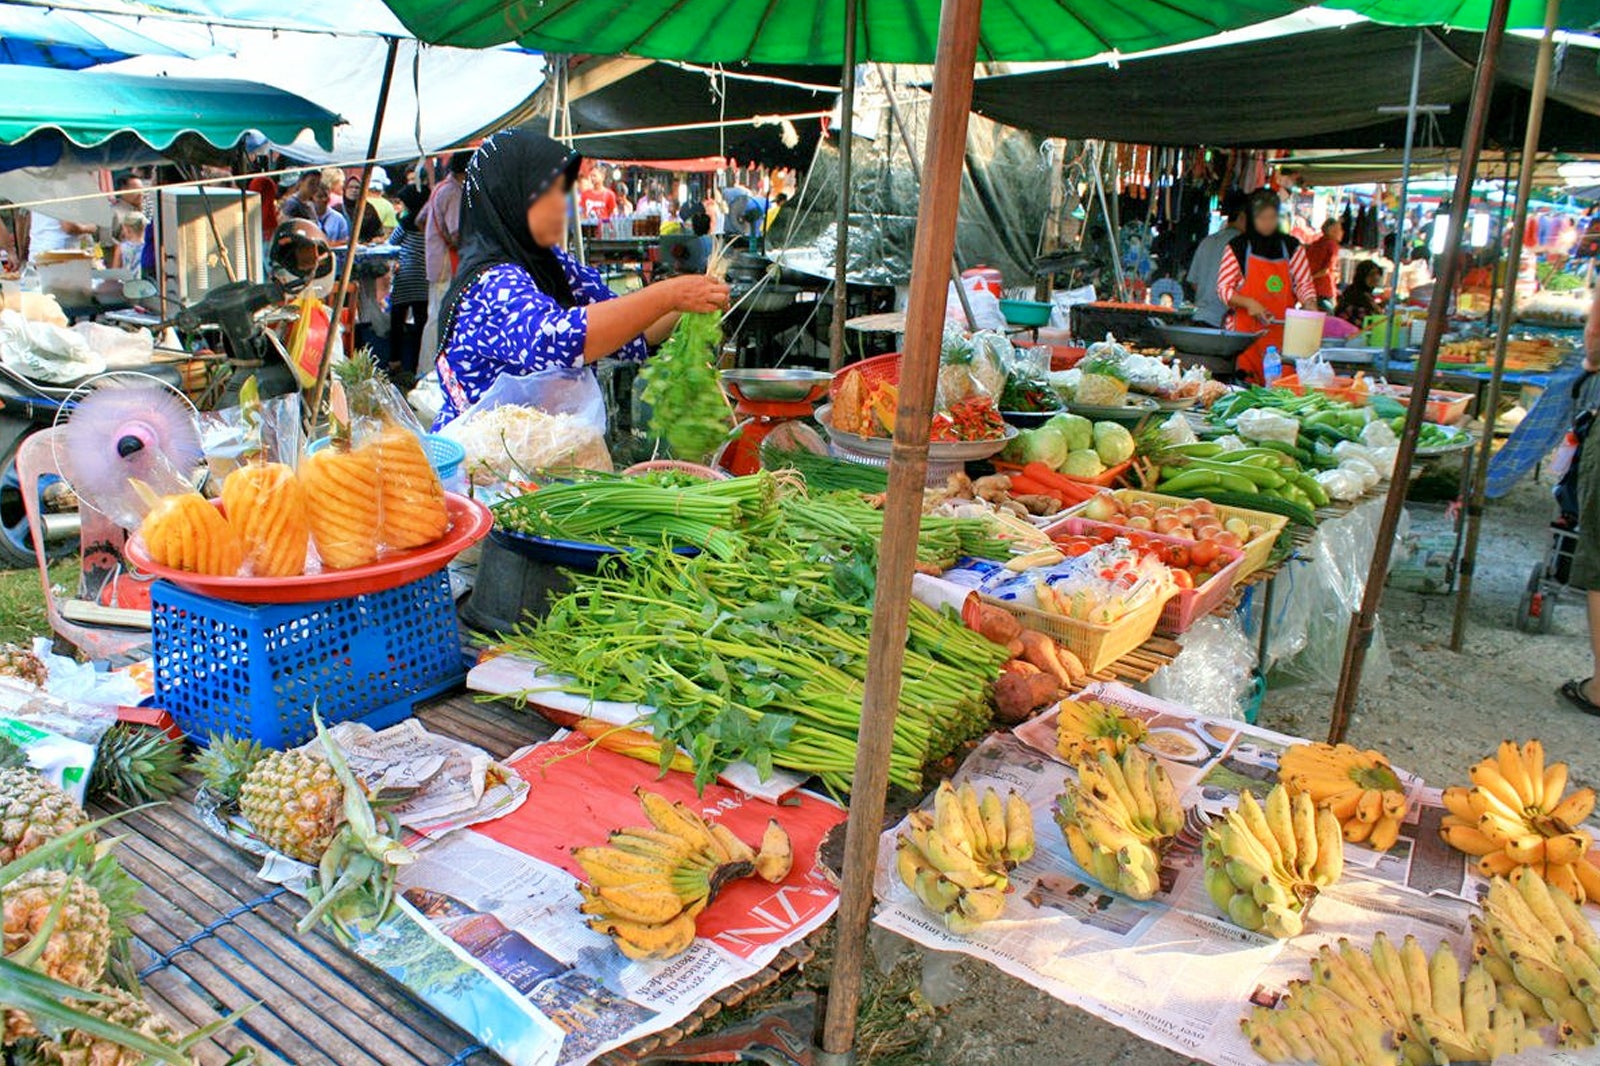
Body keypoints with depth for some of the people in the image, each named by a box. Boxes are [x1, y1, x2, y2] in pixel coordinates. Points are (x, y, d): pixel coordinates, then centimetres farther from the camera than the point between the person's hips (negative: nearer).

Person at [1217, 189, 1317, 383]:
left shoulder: (1291, 247, 10)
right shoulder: (1238, 247, 3)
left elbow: (1304, 283, 9)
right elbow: (1223, 288, 1)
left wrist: (1310, 304, -11)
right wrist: (1248, 303, -15)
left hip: (1282, 331, 2)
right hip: (1246, 330, -2)